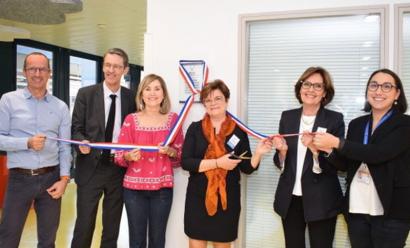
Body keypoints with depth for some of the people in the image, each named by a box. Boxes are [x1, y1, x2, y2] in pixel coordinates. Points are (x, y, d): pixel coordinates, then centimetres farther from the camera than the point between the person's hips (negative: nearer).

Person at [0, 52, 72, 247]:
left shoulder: (61, 107, 5)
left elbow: (65, 147, 5)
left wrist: (64, 179, -5)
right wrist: (27, 143, -18)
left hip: (51, 177, 2)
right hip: (20, 178, -2)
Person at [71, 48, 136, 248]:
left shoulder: (131, 97, 3)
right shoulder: (86, 94, -1)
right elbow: (76, 128, -1)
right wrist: (82, 142, -21)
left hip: (119, 169, 2)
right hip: (91, 167, -2)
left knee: (112, 227, 14)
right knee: (84, 224, 3)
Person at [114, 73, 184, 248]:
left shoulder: (173, 119, 2)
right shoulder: (131, 119, 0)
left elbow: (181, 155, 6)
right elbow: (119, 156, 1)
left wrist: (170, 151, -14)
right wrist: (129, 156, -19)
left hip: (162, 188, 1)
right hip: (134, 187, 0)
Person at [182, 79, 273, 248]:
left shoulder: (238, 130, 0)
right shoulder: (195, 128, 0)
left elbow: (247, 167, 3)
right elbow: (186, 162, -10)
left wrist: (258, 154, -16)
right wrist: (217, 163, -19)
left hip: (228, 199, 0)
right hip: (198, 198, 0)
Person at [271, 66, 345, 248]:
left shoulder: (335, 119, -5)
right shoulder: (287, 117, 4)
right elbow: (279, 163, 7)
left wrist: (315, 149, -24)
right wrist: (282, 150, -14)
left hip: (322, 201, -3)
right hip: (290, 199, 3)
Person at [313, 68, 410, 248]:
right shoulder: (356, 124, 8)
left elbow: (378, 153, -22)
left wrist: (337, 143, -21)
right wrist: (329, 150, -9)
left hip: (391, 211, -4)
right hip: (356, 208, 4)